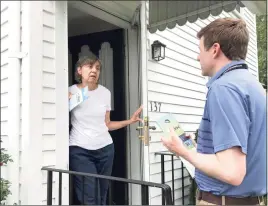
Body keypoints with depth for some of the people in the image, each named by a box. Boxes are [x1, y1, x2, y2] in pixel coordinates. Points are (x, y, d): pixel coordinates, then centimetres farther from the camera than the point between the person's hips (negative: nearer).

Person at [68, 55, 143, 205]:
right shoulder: (70, 92, -3)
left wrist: (130, 121, 5)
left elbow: (106, 124, 11)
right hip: (80, 150, -3)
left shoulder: (105, 92, 6)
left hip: (105, 148, 3)